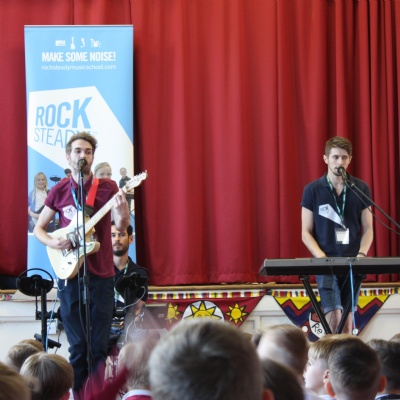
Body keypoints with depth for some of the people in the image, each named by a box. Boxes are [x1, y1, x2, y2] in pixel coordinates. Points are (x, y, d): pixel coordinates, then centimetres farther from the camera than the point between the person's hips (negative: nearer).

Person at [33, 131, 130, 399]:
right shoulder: (60, 191, 6)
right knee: (78, 346, 4)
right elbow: (38, 228, 13)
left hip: (101, 276, -1)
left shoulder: (107, 188, 1)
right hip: (70, 274, 1)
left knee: (99, 346, -1)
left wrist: (122, 210, -32)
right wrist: (53, 242, -8)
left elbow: (121, 226, -10)